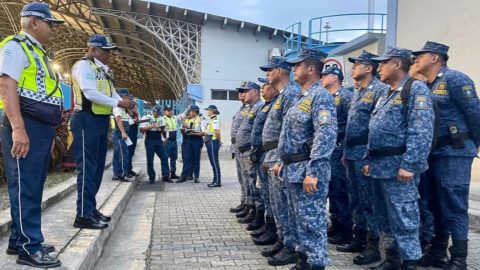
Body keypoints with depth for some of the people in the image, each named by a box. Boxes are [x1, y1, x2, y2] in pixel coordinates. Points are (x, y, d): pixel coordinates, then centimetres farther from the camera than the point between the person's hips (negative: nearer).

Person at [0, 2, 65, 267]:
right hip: (26, 127, -10)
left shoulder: (38, 52, 23)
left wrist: (50, 126, 19)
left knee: (33, 187, 13)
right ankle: (28, 248, 2)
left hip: (41, 127, 10)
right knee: (25, 187, -5)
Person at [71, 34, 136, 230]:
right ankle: (83, 215, -2)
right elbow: (90, 93, -21)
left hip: (102, 121, 9)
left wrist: (125, 103, -4)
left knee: (97, 168, 13)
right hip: (87, 120, -9)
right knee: (87, 168, -7)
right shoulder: (84, 65, -9)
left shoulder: (105, 70, 18)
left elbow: (112, 94, 16)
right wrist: (118, 103, -16)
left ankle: (90, 209, 23)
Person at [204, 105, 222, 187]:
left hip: (213, 143, -10)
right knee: (213, 162, 12)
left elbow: (217, 132, -22)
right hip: (210, 143, 10)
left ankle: (217, 182, 0)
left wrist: (219, 142, -11)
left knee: (214, 162, -5)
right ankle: (216, 181, 18)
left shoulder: (215, 120, -14)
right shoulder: (211, 120, 17)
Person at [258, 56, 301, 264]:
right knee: (277, 203, 15)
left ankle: (292, 247, 6)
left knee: (283, 204, -4)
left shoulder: (291, 93, -14)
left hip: (281, 157, -11)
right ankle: (283, 240, 26)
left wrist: (282, 161, -23)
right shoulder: (282, 94, 18)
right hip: (274, 156, 11)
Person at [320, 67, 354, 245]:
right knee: (332, 189, 13)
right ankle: (336, 223, 24)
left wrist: (347, 151, -19)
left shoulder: (346, 96, -9)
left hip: (338, 150, -9)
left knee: (340, 190, -4)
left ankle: (346, 230, 7)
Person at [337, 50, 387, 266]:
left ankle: (373, 246, 8)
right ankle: (359, 239, 26)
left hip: (366, 154, -9)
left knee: (368, 201, -3)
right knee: (355, 199, 14)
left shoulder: (380, 90, -11)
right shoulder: (358, 92, 18)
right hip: (352, 154, 9)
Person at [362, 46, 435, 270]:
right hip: (380, 166, 9)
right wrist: (369, 160, 16)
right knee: (384, 217, 15)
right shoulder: (386, 95, 19)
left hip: (398, 167, -9)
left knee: (403, 219, -2)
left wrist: (409, 165, -24)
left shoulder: (416, 89, -9)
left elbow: (421, 132, -19)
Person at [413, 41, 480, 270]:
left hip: (454, 153, -8)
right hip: (432, 154, 9)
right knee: (436, 206, 14)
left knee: (454, 208, -3)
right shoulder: (425, 86, 14)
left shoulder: (454, 79, -10)